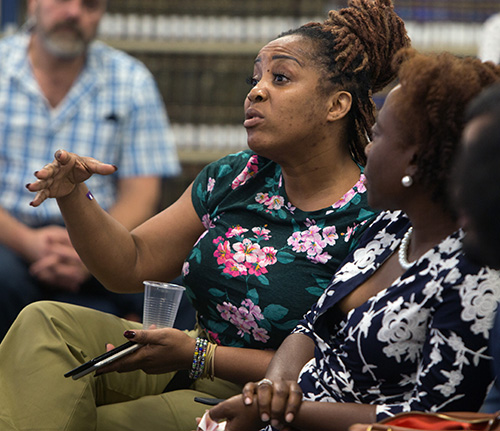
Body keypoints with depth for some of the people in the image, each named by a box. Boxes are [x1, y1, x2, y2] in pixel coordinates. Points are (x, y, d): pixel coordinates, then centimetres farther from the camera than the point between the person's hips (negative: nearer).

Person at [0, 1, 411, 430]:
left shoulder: (372, 221, -16)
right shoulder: (234, 179, 5)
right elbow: (131, 265, 9)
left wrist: (199, 355, -21)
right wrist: (73, 197, -10)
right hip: (187, 368, 7)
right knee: (45, 323, -12)